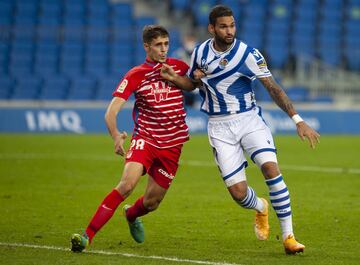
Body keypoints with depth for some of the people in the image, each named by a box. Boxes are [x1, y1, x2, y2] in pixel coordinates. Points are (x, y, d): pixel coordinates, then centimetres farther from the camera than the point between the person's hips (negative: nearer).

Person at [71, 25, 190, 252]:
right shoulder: (136, 75, -6)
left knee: (152, 202, 4)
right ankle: (88, 236, -24)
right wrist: (116, 136, -34)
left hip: (172, 145, 3)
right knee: (127, 184, -27)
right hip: (145, 138, -3)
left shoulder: (179, 67, 2)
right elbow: (111, 111, -13)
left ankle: (132, 215, 43)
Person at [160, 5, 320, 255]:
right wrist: (174, 78, -4)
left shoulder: (248, 54, -11)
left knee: (271, 168, -25)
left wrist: (298, 120, -21)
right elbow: (192, 84, 19)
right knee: (238, 192, -9)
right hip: (220, 127, 2)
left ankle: (288, 236, -15)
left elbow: (273, 87, -13)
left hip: (249, 119, -2)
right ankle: (260, 208, 31)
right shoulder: (201, 52, 0)